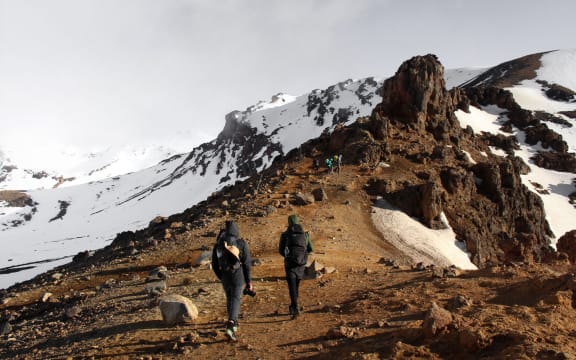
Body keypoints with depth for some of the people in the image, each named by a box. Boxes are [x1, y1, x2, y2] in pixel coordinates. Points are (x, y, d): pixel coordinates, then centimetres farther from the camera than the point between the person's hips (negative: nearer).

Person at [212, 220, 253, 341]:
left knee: (229, 298, 22)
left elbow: (214, 264, 8)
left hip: (225, 276, 3)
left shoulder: (218, 244, 3)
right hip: (238, 275, -3)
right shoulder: (241, 243, -5)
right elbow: (247, 263, -6)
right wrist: (249, 281, 0)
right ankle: (230, 326, -23)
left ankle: (233, 323, 33)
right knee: (235, 299, -5)